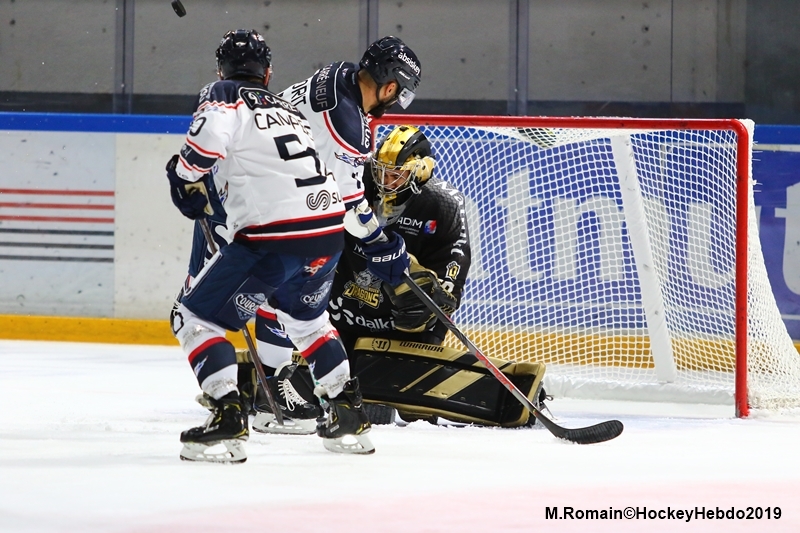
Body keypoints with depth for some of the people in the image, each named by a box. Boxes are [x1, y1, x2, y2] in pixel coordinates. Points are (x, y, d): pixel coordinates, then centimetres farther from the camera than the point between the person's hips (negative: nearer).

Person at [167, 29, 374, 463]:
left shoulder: (224, 96, 6)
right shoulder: (289, 110, 27)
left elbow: (209, 136, -16)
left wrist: (187, 178, 1)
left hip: (273, 235, -7)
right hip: (329, 232, 7)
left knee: (196, 317, 4)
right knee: (305, 317, 34)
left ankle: (227, 417, -11)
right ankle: (349, 416, 31)